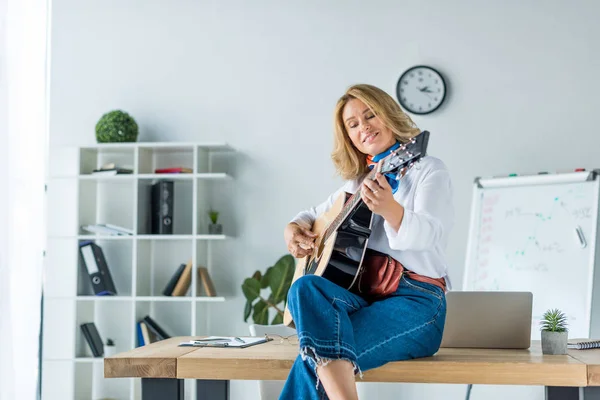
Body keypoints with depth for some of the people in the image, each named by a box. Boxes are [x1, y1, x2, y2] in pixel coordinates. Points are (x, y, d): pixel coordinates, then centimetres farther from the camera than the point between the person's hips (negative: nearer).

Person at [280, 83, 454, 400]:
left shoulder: (429, 170, 6)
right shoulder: (356, 182, 23)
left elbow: (430, 233, -13)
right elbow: (311, 216, 34)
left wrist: (390, 209, -35)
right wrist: (293, 229, 9)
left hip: (414, 299, -4)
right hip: (359, 295, 5)